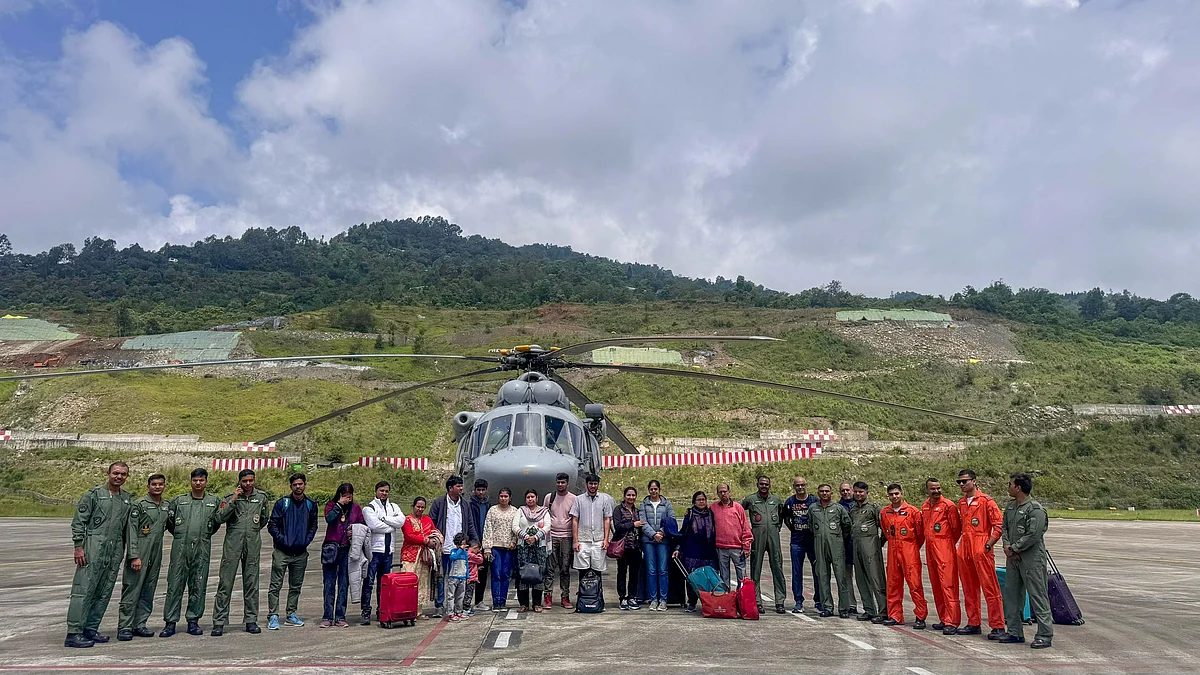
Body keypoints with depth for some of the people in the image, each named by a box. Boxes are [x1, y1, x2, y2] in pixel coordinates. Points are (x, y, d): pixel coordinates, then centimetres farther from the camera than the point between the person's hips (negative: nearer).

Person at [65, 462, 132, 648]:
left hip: (115, 551, 6)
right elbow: (78, 521, -5)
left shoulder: (126, 498, 14)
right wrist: (78, 546, -11)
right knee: (83, 590, -7)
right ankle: (73, 633, -4)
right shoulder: (95, 494, -2)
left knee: (104, 592, 9)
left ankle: (91, 629, 18)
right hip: (94, 547, -6)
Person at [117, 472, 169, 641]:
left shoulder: (167, 507, 12)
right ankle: (125, 627, 2)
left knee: (148, 591, 10)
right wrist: (134, 556, -16)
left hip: (156, 556, 6)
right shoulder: (139, 505, -7)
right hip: (139, 555, -6)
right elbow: (131, 531, -11)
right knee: (132, 591, -3)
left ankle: (140, 624, 18)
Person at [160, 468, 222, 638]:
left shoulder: (215, 501, 9)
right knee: (175, 585, -1)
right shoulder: (179, 501, 10)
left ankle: (193, 621, 13)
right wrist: (180, 535, 16)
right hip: (180, 548, 0)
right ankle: (170, 622, 6)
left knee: (198, 586, 4)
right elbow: (169, 521, 17)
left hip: (202, 549, 0)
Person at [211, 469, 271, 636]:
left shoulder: (261, 497, 9)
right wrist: (233, 500, -17)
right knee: (225, 583, -2)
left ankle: (251, 620, 14)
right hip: (232, 545, -2)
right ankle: (219, 622, 3)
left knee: (251, 583, 7)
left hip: (253, 545, 2)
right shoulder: (230, 497, 2)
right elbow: (220, 518, -12)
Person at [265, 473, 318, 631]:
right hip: (281, 551, -3)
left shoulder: (311, 505, 6)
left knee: (296, 586, 11)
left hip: (300, 553, 3)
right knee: (276, 585, -3)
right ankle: (273, 616, 2)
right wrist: (283, 540, -12)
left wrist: (306, 541, -1)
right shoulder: (282, 503, -4)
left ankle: (291, 614, 21)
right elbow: (272, 525, -3)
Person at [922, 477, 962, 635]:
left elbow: (956, 528, -4)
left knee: (948, 585, -10)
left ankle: (952, 622, -8)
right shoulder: (924, 507, 14)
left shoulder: (948, 505, -7)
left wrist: (947, 544, 5)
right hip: (930, 549, 7)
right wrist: (930, 542, 16)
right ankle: (943, 619, 20)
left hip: (945, 550, -7)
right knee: (936, 585, 11)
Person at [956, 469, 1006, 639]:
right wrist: (960, 544, 17)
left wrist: (989, 543, -13)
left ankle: (998, 626, 0)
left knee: (990, 588, -5)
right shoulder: (961, 503, 16)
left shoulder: (985, 500, -6)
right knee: (969, 588, 12)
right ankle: (974, 624, 20)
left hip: (981, 549, -7)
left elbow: (999, 523, -10)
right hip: (964, 549, 8)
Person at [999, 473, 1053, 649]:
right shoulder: (1010, 507, 12)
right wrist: (1007, 545, 0)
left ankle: (1045, 634, 5)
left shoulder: (1035, 509, -15)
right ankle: (1014, 632, 21)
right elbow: (1004, 527, 17)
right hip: (1013, 557, 9)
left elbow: (1033, 535, -20)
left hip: (1032, 558, -9)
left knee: (1037, 595, -3)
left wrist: (1014, 548, -13)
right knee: (1011, 594, 12)